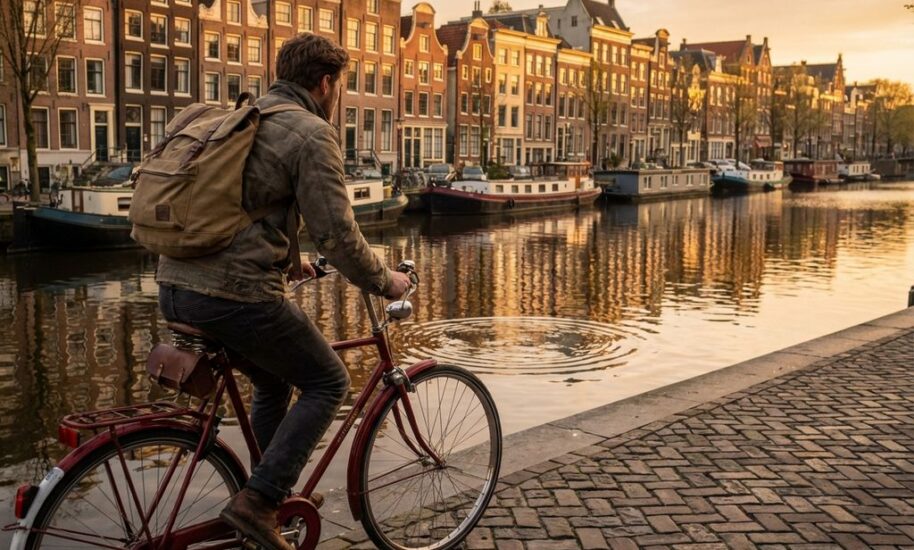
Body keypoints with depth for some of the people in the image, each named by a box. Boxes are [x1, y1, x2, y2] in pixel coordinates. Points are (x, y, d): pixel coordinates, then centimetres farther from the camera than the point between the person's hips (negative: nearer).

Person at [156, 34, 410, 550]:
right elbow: (338, 233, -12)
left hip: (176, 287, 9)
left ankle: (270, 498, 36)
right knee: (327, 382, 10)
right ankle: (259, 501, 3)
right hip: (236, 294, -9)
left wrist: (291, 261, 41)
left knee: (275, 381, 27)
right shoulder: (311, 133, -6)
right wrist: (384, 281, 4)